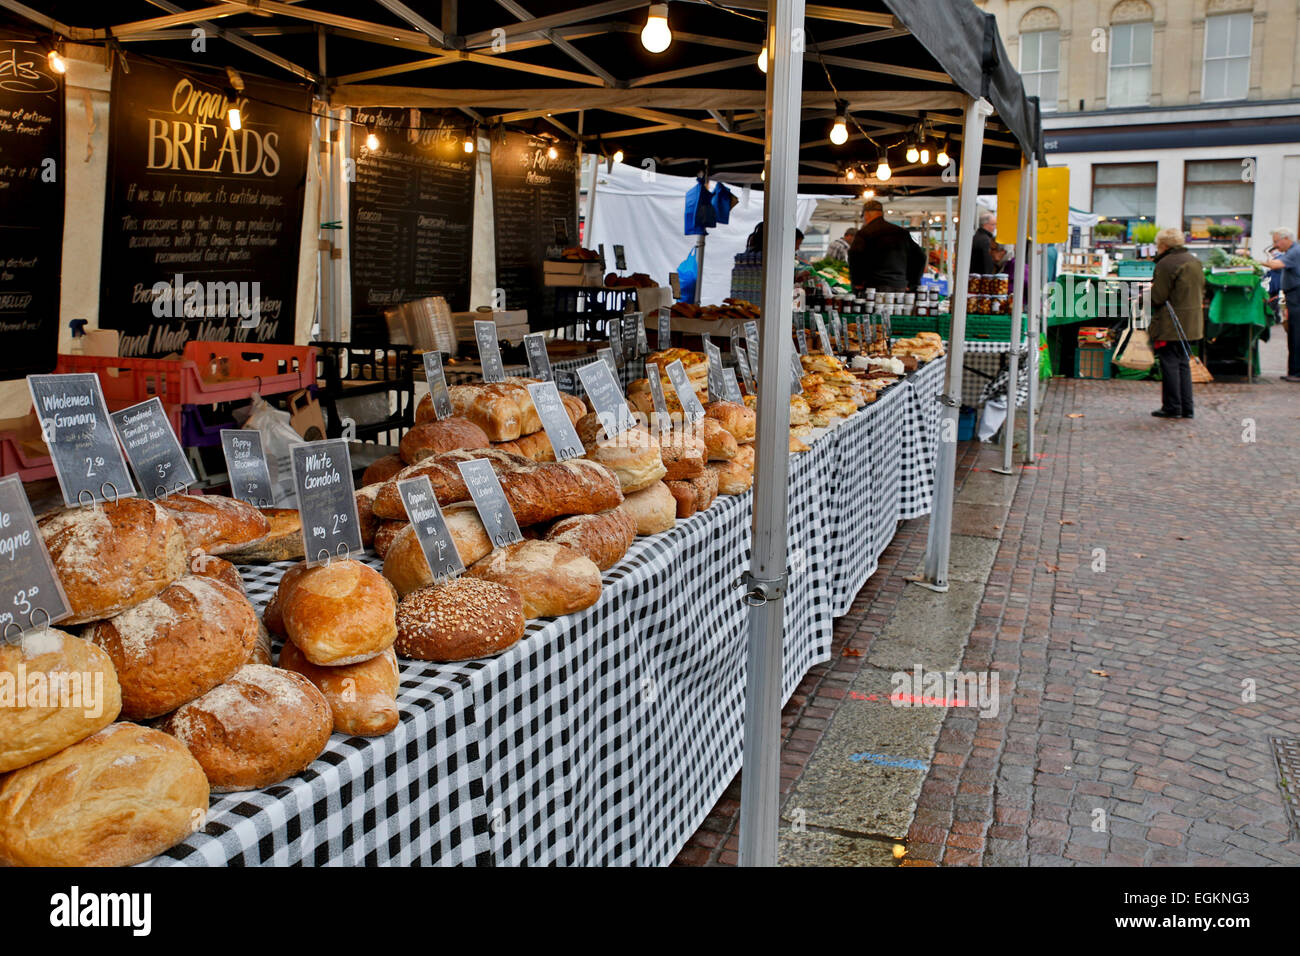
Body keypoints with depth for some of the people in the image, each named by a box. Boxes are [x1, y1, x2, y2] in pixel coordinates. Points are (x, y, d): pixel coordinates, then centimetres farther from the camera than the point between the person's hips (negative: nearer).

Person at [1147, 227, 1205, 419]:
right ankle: (1186, 408, 14)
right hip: (1191, 323, 8)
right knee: (1183, 364, 13)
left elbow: (1157, 297, -16)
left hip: (1170, 325, -8)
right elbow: (1202, 291, 19)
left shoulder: (1165, 264, -14)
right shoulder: (1195, 261, 13)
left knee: (1170, 364, -2)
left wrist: (1148, 291, 4)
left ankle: (1172, 407, 1)